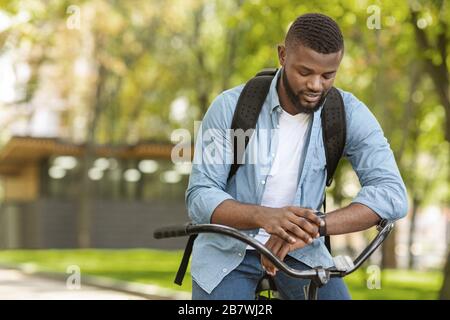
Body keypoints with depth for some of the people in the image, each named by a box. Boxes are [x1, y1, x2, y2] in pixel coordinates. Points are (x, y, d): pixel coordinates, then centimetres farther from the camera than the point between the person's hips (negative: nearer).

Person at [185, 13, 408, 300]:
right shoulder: (230, 107, -17)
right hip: (228, 248, -2)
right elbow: (201, 197, -19)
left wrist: (316, 225, -40)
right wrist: (264, 217, -40)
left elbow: (391, 193, -24)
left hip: (300, 250, 2)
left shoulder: (349, 113, -13)